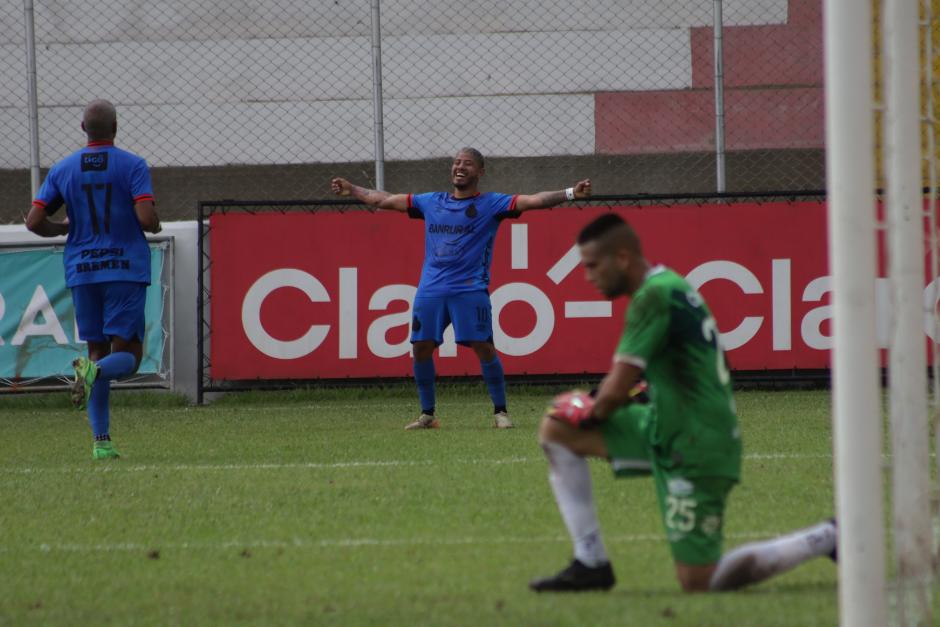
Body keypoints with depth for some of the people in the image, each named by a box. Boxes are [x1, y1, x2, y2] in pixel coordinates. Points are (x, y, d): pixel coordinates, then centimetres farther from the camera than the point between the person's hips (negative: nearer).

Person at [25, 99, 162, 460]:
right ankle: (94, 372, -34)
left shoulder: (62, 170, 6)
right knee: (127, 355, 2)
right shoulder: (132, 166, -4)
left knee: (97, 350, 10)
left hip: (81, 271, 4)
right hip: (126, 269, -3)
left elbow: (34, 222, 2)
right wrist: (155, 226, 8)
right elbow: (146, 218, -16)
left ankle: (101, 441, 2)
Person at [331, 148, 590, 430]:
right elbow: (386, 200, 26)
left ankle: (500, 412, -2)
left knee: (483, 347, -12)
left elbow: (533, 200, -8)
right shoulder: (431, 202, 16)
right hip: (430, 288, 5)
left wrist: (570, 193, -20)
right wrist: (352, 190, 32)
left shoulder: (491, 204, 3)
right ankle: (427, 415, 14)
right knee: (421, 347, 2)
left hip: (470, 289, -5)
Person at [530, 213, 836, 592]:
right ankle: (591, 564, 7)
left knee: (697, 584, -2)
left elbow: (617, 390, -20)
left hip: (695, 447, -10)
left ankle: (825, 538, 8)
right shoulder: (671, 285, 11)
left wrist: (593, 414, 1)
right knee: (555, 428, 6)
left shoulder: (653, 297, -19)